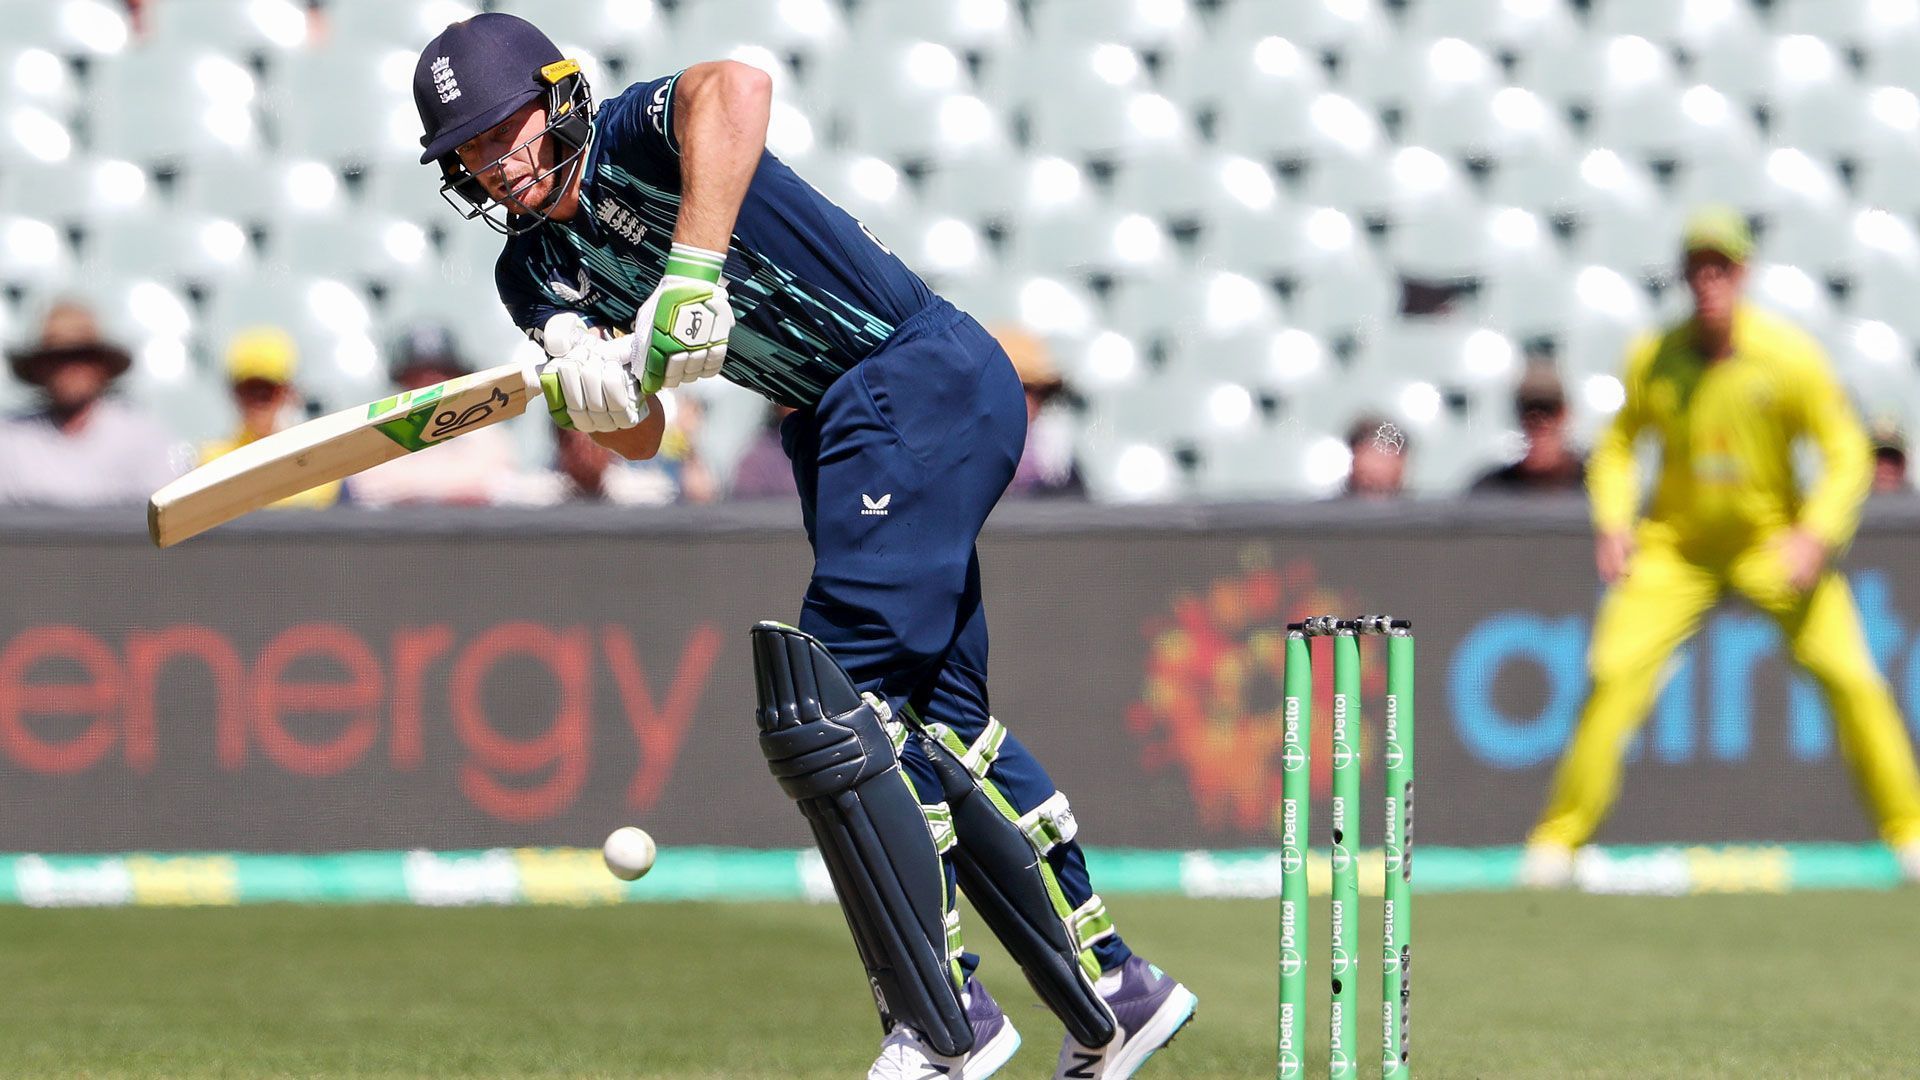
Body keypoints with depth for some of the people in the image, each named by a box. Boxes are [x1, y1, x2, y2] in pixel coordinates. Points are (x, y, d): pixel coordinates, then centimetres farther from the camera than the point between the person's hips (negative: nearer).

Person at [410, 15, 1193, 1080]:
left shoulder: (631, 138, -14)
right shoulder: (536, 272, 9)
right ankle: (1114, 992, 21)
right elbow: (639, 439, 5)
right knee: (936, 726, 12)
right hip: (830, 432, 10)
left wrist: (690, 273, -44)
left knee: (833, 689, -18)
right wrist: (592, 391, -18)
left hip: (928, 377, -10)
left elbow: (736, 86, -38)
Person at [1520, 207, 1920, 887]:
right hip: (1675, 545, 1)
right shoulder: (1652, 360, -9)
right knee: (1615, 674, -14)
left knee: (1851, 676, -11)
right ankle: (1559, 837, -3)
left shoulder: (1791, 357, -15)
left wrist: (1816, 537, -23)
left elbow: (1847, 454, -10)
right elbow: (1618, 444, 7)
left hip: (1774, 543, -1)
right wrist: (1612, 520, -9)